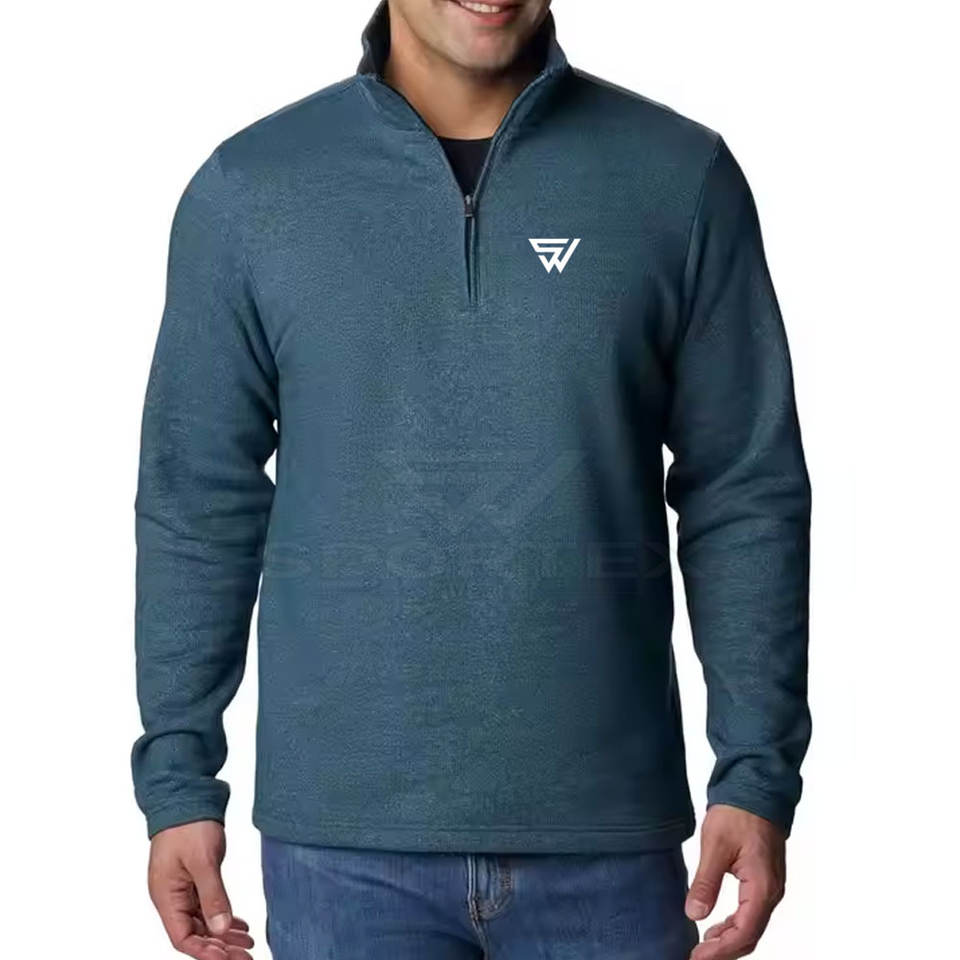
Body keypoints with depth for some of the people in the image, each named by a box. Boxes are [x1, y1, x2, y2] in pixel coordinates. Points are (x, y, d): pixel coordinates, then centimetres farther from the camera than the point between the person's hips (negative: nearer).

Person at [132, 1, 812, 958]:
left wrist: (758, 771, -3)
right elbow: (199, 504, 4)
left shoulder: (680, 177, -1)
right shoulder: (248, 191, 0)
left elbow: (745, 495, 1)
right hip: (343, 838, 0)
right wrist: (177, 777, 2)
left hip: (609, 834, 0)